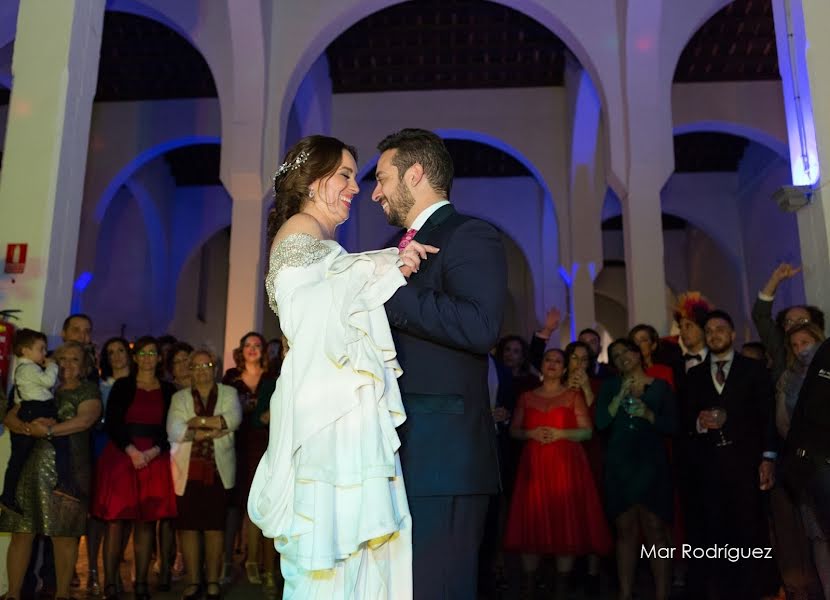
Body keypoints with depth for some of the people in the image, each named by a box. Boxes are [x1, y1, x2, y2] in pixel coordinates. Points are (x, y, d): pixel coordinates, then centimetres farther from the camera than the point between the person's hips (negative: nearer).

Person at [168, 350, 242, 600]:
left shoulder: (229, 393, 10)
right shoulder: (179, 397, 11)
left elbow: (233, 419, -9)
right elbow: (174, 430, -5)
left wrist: (198, 421, -8)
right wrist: (212, 430, -10)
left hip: (218, 469, -1)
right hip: (188, 470, 1)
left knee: (214, 525, 2)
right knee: (188, 525, 1)